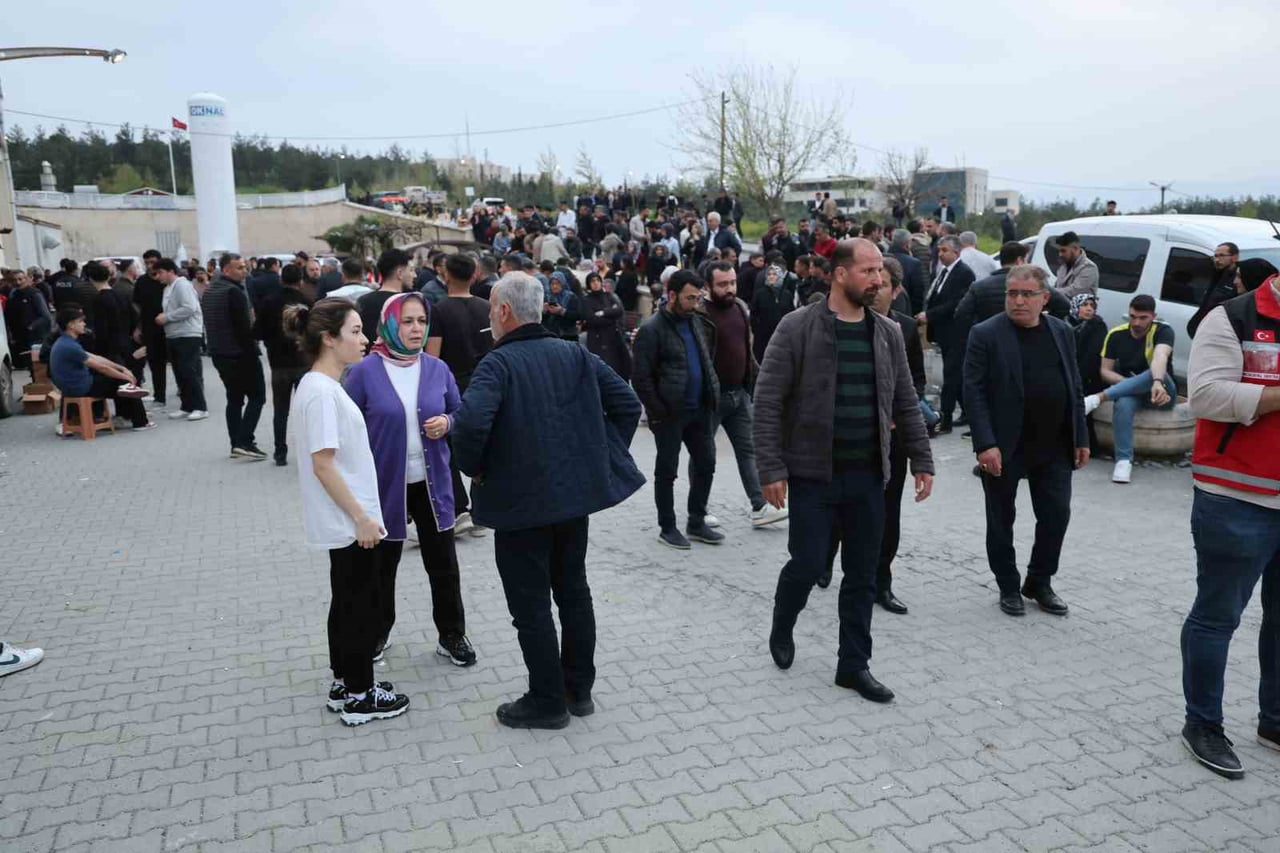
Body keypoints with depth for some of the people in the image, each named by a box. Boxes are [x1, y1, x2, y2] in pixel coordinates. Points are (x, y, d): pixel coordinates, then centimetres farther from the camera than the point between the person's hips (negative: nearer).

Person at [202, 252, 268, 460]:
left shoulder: (208, 291, 13)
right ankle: (244, 442, -9)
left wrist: (217, 349, 21)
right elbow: (244, 327, -21)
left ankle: (236, 445, 15)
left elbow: (209, 325, 18)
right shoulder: (234, 291, -17)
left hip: (219, 353, 9)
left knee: (234, 398, 14)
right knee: (257, 396, -1)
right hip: (240, 354, -9)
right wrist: (253, 354, -15)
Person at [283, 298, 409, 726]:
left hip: (345, 522, 10)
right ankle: (359, 696, 15)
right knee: (361, 605, 2)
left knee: (350, 602, 18)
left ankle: (346, 683, 30)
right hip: (349, 522, -10)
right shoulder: (321, 391, -21)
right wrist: (361, 518, -20)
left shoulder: (321, 386, 9)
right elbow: (322, 465, -23)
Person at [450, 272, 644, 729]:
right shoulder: (576, 354, 4)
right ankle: (579, 690, 30)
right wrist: (602, 456, 8)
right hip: (577, 491, 6)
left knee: (531, 603, 7)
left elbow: (471, 422, -30)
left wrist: (474, 468, -11)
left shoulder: (497, 363, -14)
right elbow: (628, 404, 2)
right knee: (574, 590, 18)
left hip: (521, 501, -6)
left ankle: (547, 701, 18)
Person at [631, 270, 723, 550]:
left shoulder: (699, 323, 10)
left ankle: (697, 523, 25)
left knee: (706, 465, 11)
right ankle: (667, 528, 18)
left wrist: (713, 396, 10)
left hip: (700, 410, 7)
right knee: (666, 471, 5)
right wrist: (658, 412, -14)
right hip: (670, 414, -7)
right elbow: (641, 378, -12)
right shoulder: (652, 330, -11)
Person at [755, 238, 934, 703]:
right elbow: (768, 402, -11)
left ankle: (854, 664, 25)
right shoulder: (798, 327, -9)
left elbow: (906, 404, 13)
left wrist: (921, 462, 9)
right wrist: (771, 469, -15)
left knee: (863, 576, 10)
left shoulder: (888, 333, 7)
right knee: (807, 565, 1)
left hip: (868, 476, 5)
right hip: (813, 474, -4)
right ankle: (781, 631, 31)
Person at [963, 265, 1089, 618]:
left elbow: (1074, 387, 12)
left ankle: (1040, 582, 27)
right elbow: (974, 391, -12)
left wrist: (1081, 438, 8)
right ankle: (1009, 587, 24)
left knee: (1056, 516, 8)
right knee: (1001, 521, 8)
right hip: (1004, 448, -4)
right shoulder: (986, 334, -8)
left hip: (1054, 447, 4)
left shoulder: (1062, 332, 8)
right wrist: (985, 444, -20)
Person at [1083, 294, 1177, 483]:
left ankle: (1099, 398, -42)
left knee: (1154, 373, -38)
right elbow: (1105, 371, -2)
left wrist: (1157, 382, -54)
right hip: (1130, 391, 2)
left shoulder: (1163, 331, -11)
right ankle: (1124, 460, -36)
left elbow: (1160, 358, -33)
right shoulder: (1116, 334, -1)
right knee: (1122, 404, -36)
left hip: (1161, 392, -2)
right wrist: (1130, 384, -21)